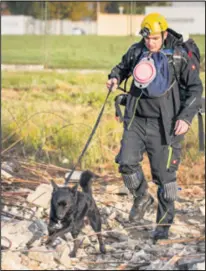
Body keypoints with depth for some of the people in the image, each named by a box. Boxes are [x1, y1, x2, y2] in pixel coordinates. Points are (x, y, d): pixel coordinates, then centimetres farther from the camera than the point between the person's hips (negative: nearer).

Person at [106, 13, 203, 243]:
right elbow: (123, 67, 24)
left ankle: (163, 224, 15)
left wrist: (186, 117, -10)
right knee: (127, 162, -13)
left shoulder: (179, 56, -6)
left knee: (165, 175, 0)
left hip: (164, 124, -3)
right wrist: (115, 77, 1)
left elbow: (195, 88, 0)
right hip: (136, 120, 3)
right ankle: (142, 198, 15)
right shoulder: (136, 51, 2)